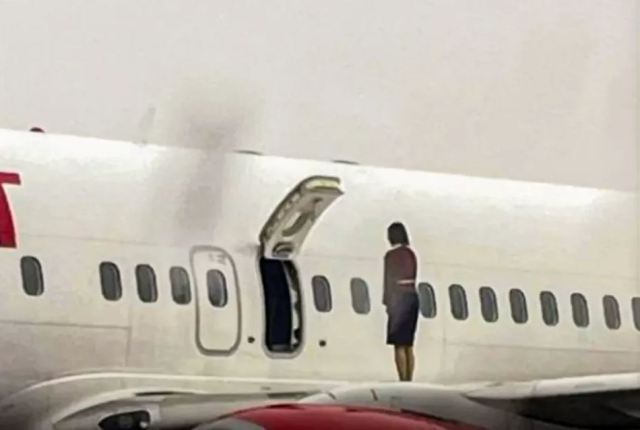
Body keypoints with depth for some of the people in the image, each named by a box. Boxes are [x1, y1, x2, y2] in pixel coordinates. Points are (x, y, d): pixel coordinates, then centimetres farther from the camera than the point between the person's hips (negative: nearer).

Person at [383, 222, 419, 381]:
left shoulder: (391, 255, -9)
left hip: (399, 297, -7)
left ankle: (403, 381, -10)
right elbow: (413, 277, 14)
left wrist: (388, 303, -9)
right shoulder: (411, 254, 12)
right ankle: (409, 380, 11)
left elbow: (390, 280, -12)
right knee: (408, 345, 11)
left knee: (399, 345, -6)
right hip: (412, 296, 7)